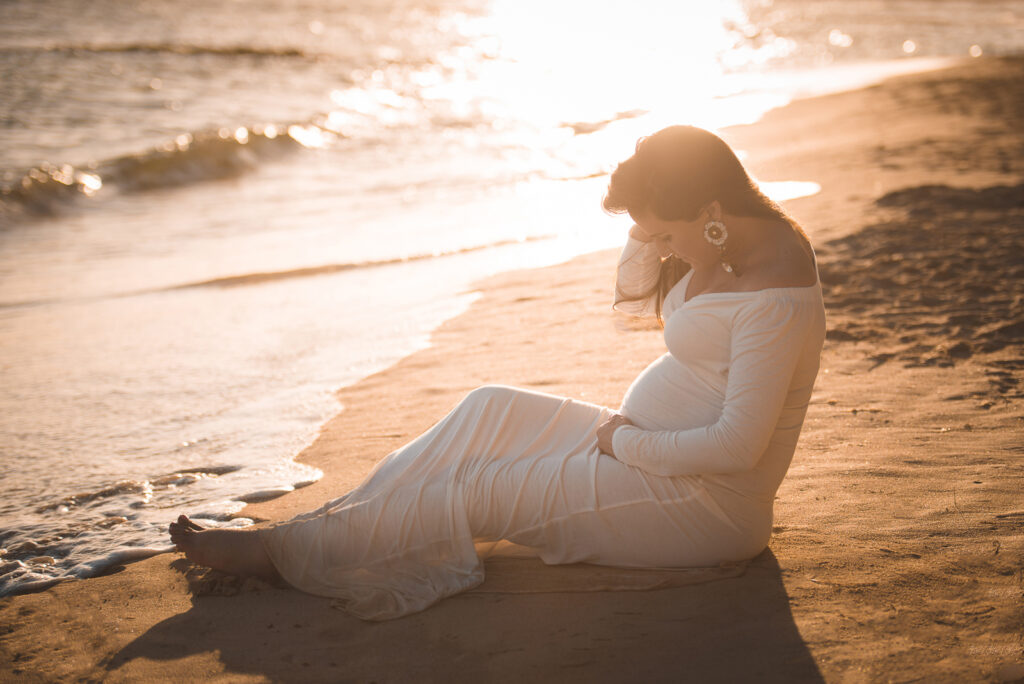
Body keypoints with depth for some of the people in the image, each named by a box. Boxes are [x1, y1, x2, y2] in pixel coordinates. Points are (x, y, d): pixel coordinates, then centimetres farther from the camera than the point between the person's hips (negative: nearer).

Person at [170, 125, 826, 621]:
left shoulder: (775, 299, -27)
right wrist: (650, 210, -3)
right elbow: (635, 295, 16)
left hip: (706, 500, -9)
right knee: (493, 408, -1)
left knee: (487, 491, -10)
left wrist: (625, 442, -16)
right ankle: (330, 523, 2)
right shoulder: (731, 241, 3)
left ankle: (280, 552, 1)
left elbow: (737, 445, -29)